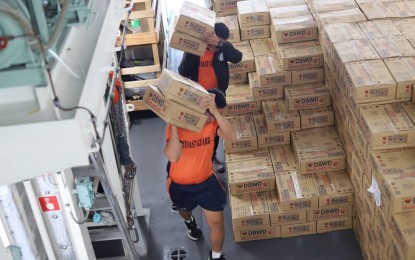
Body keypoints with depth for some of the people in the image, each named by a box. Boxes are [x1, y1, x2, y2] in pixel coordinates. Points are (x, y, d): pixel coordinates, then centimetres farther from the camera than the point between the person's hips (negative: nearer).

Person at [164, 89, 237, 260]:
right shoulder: (176, 126, -28)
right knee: (185, 210, 29)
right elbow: (173, 156, -43)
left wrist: (215, 111, -46)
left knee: (217, 222, 6)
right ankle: (190, 222, 68)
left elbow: (232, 136, -36)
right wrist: (174, 123, -45)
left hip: (206, 181, 2)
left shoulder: (212, 122, -17)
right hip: (180, 184, -2)